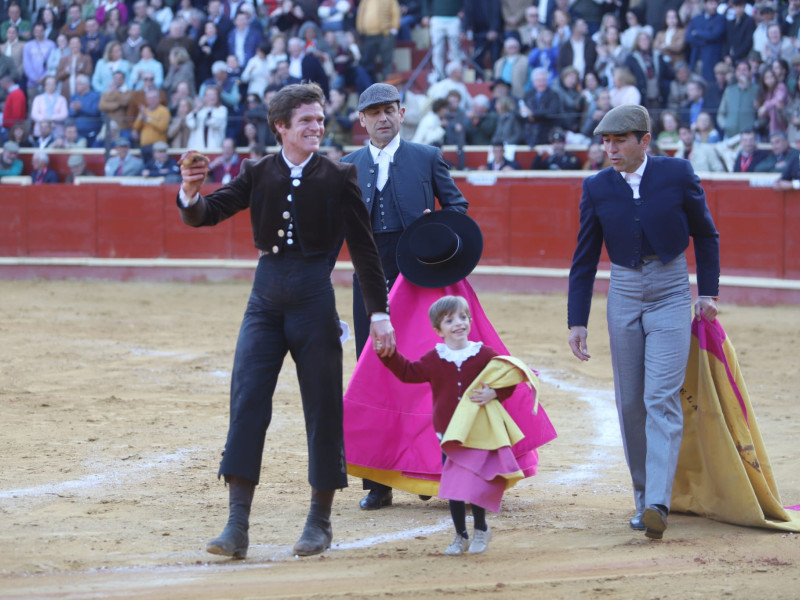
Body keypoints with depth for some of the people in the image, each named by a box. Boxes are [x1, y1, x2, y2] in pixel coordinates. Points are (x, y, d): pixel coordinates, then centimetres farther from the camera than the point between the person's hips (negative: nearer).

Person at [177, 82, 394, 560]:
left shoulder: (339, 177, 0)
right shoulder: (258, 174, 6)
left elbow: (364, 249, 1)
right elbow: (207, 214, 0)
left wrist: (379, 312, -3)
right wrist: (190, 195, -24)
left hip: (315, 296, -2)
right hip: (266, 297, 2)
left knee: (324, 409, 3)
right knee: (247, 403, -8)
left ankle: (321, 522, 17)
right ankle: (238, 526, -9)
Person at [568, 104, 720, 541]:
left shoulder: (677, 174, -6)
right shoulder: (597, 188, 0)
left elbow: (705, 235, 7)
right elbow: (584, 260, 6)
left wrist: (708, 292, 5)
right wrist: (577, 321, 3)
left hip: (670, 295, -3)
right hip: (623, 296, 3)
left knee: (662, 400, -14)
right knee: (630, 403, 6)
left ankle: (658, 505, -23)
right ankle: (644, 498, 18)